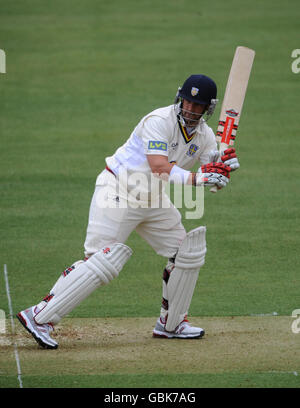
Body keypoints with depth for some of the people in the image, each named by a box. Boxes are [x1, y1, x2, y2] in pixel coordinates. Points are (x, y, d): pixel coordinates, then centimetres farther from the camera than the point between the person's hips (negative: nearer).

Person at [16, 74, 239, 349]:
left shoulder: (205, 136, 4)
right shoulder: (160, 121, -20)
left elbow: (213, 181, 0)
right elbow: (159, 167, -32)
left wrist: (225, 168, -21)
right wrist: (196, 179, -40)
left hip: (152, 199, 8)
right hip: (118, 192, -8)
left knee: (188, 253, 8)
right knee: (101, 261, -17)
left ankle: (171, 324, 22)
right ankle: (40, 316, -17)